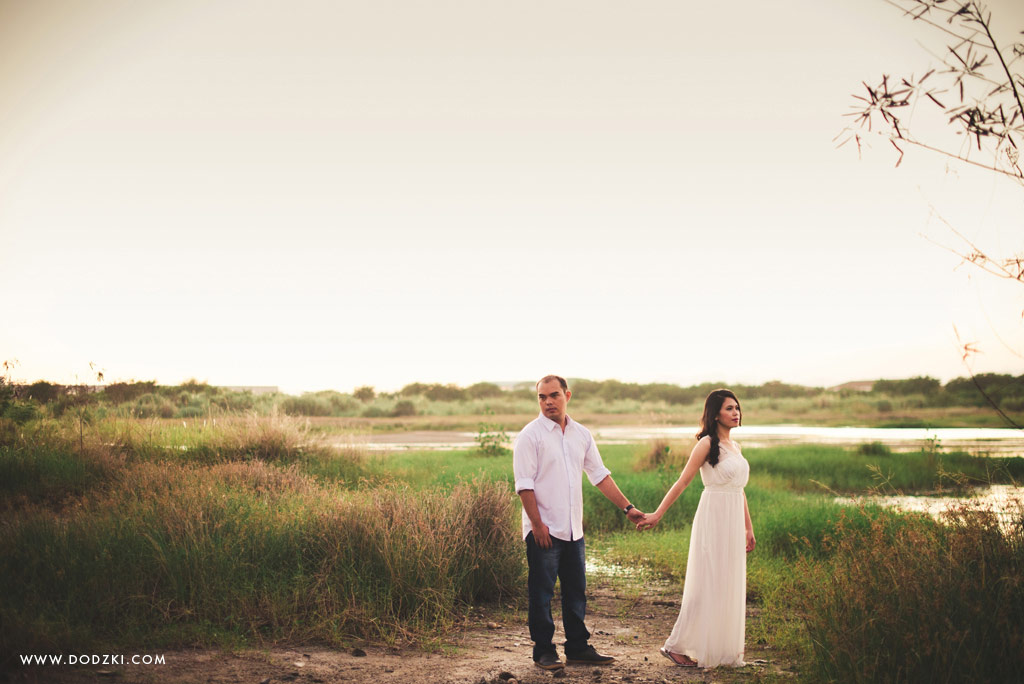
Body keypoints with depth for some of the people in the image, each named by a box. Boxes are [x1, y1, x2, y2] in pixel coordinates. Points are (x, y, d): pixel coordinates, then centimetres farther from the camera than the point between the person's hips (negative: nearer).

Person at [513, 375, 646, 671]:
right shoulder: (531, 435, -7)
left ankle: (578, 647, 22)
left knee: (576, 591, 11)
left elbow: (600, 475, 13)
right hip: (544, 530, -5)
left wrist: (627, 507, 8)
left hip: (573, 530, 6)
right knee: (541, 593, 1)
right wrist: (538, 525, -16)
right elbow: (524, 484, -11)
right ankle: (544, 651, 12)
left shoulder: (581, 435, 10)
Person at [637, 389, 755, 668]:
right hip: (713, 518, -8)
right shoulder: (707, 444, -9)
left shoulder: (734, 446, 14)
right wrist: (656, 515, -13)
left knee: (729, 585, 9)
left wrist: (748, 527, 19)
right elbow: (682, 482, -10)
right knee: (706, 584, -6)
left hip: (734, 521, 8)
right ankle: (676, 645, 1)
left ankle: (724, 647, 17)